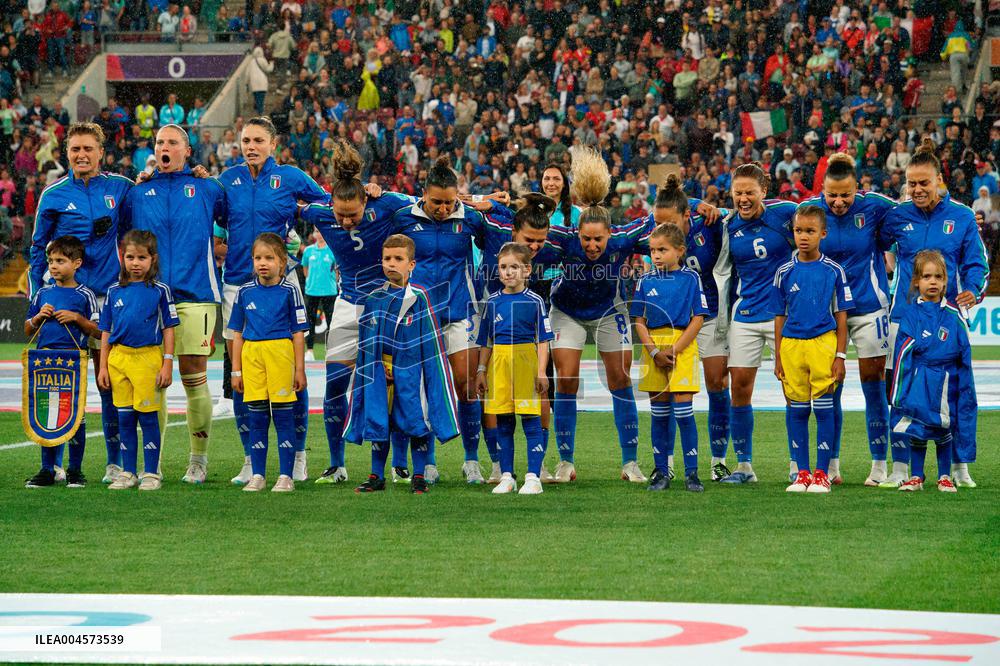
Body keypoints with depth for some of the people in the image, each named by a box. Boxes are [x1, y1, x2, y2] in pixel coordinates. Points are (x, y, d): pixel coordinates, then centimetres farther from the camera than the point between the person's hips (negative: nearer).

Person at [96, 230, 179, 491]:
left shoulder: (159, 291, 1)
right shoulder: (115, 291, 9)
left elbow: (168, 329, 1)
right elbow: (106, 332, 13)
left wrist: (167, 364, -5)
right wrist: (103, 367, 8)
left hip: (148, 357, -3)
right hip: (118, 358, 3)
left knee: (148, 418, 0)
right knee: (125, 419, 7)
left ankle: (151, 473, 6)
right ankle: (128, 473, 14)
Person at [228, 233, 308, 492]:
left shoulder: (289, 291, 1)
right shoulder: (245, 292, 8)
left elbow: (298, 333, 3)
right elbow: (238, 334, 13)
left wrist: (300, 369, 0)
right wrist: (236, 370, 10)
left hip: (281, 354, -3)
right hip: (252, 355, 3)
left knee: (283, 417, -1)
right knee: (256, 418, 5)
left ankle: (285, 476, 4)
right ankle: (257, 475, 11)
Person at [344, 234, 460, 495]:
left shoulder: (418, 298, -4)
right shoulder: (373, 299, 6)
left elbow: (431, 343, -2)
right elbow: (366, 343, 12)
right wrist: (372, 369, 7)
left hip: (410, 369, -3)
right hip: (379, 373, 3)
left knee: (416, 420, 1)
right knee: (377, 423, 7)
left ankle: (418, 477, 11)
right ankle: (376, 477, 17)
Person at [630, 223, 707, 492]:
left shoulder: (690, 278, 0)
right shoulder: (646, 281, 7)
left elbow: (698, 319, -4)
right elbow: (640, 322, 7)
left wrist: (674, 350, -12)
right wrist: (655, 352, -8)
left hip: (683, 346, -3)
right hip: (653, 347, 3)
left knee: (683, 409, -9)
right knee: (659, 413, 6)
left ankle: (691, 472, -4)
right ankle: (661, 472, 11)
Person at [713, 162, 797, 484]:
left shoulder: (785, 213, -8)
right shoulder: (729, 225, 2)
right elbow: (722, 272, 11)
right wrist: (721, 318, 9)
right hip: (745, 317, 3)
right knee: (739, 388, 1)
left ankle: (798, 464, 7)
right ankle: (744, 466, 10)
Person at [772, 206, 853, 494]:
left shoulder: (833, 271, 1)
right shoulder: (785, 272, 5)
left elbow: (841, 315, 3)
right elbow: (779, 316, 9)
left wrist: (840, 356, -2)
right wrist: (778, 358, 6)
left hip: (824, 342, -2)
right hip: (792, 344, 2)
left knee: (824, 410, -1)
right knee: (796, 411, 6)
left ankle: (822, 473, 7)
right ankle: (802, 473, 14)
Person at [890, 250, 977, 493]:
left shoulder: (953, 315, 1)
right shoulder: (912, 314, -1)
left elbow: (964, 355, 6)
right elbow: (902, 353, 0)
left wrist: (966, 388, 2)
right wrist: (900, 388, -3)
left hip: (945, 381, 0)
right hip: (917, 381, 0)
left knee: (944, 428, 7)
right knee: (916, 429, 4)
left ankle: (945, 477, 18)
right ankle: (916, 476, 14)